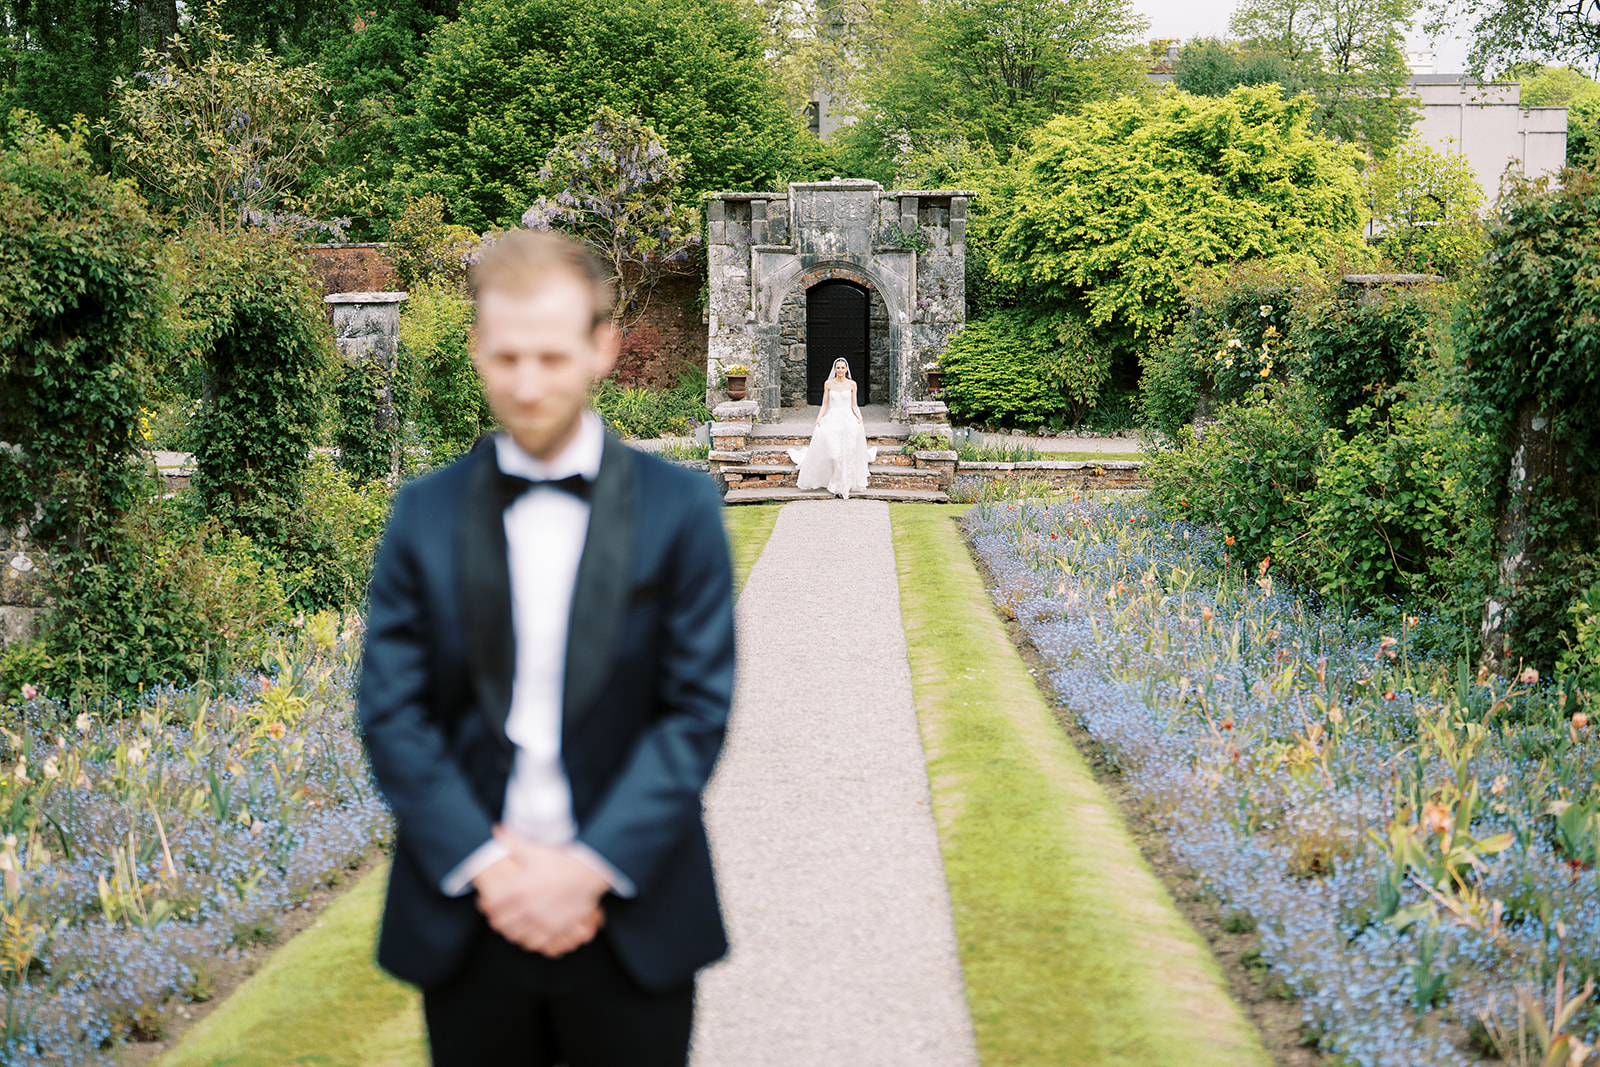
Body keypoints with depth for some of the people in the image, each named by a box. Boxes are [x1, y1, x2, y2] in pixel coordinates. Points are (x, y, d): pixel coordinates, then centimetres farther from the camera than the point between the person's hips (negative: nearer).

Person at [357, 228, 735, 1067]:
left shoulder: (679, 509, -2)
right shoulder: (425, 515, 2)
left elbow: (699, 707, -6)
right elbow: (390, 711, -1)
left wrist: (591, 867, -14)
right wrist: (485, 864, -12)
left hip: (633, 920, -1)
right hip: (468, 916, 1)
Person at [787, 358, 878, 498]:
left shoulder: (852, 384, 8)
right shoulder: (828, 384, 8)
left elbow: (854, 405, 10)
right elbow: (825, 404, 11)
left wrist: (859, 417, -6)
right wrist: (819, 418, -1)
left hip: (848, 418, 0)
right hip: (832, 418, 1)